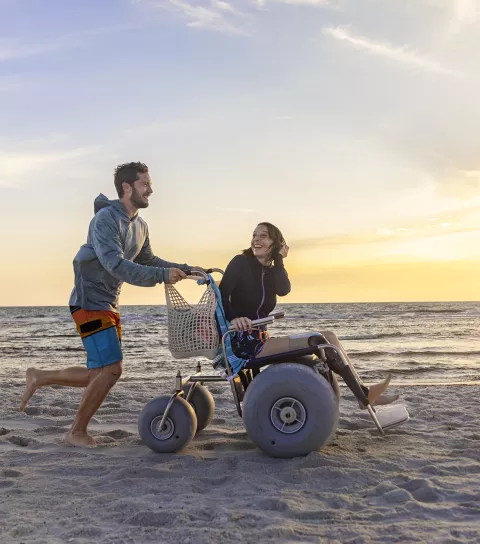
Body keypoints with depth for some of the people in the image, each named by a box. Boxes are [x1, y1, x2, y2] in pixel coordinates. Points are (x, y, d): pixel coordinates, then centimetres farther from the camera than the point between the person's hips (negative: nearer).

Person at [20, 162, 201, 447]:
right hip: (90, 303, -9)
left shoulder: (140, 225, 9)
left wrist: (183, 269, 9)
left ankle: (40, 377, 28)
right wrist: (162, 275, -34)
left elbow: (147, 260, 21)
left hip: (110, 305, 9)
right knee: (112, 368, -14)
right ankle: (78, 432, 4)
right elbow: (116, 265, -29)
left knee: (101, 373, 11)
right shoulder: (106, 219, -18)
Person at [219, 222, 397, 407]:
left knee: (328, 337, 0)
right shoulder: (240, 262, -2)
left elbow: (283, 290, -9)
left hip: (260, 340, 8)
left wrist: (278, 258, -3)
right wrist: (233, 318, -35)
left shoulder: (270, 272, 15)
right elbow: (222, 295, -17)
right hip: (243, 341, -8)